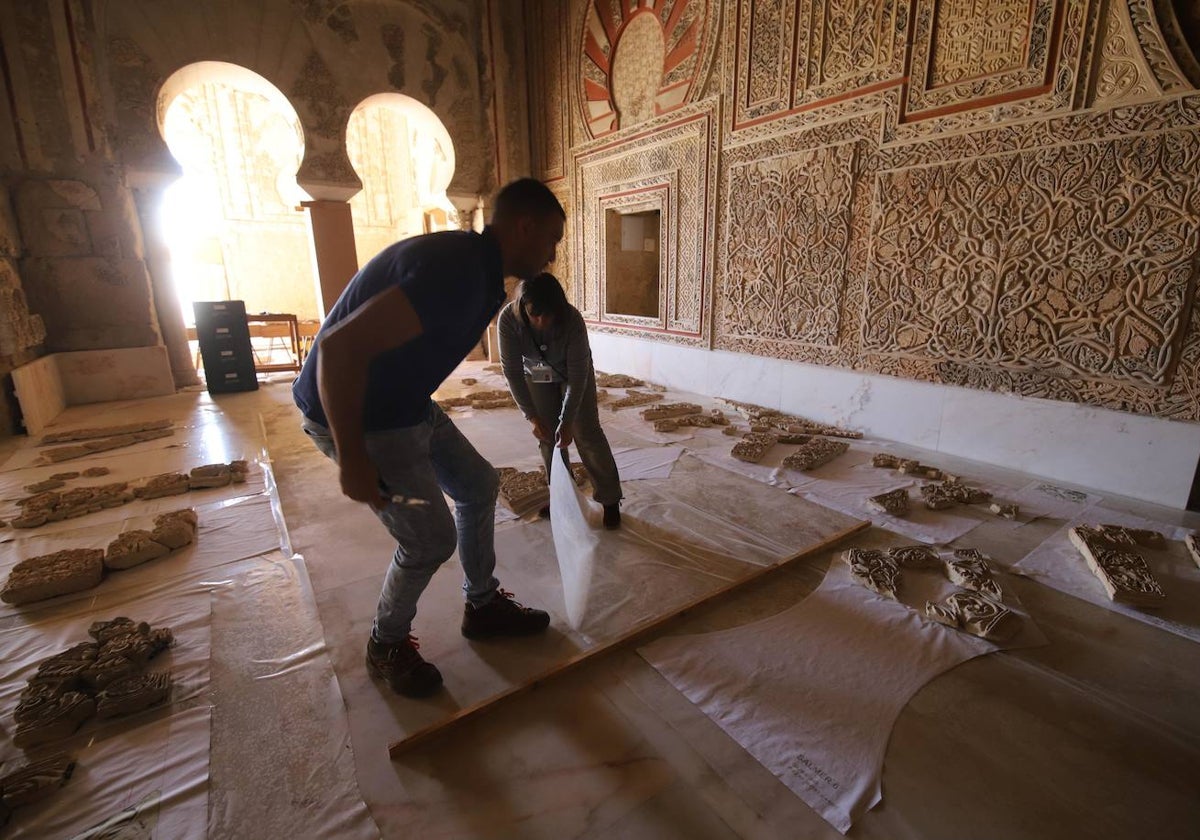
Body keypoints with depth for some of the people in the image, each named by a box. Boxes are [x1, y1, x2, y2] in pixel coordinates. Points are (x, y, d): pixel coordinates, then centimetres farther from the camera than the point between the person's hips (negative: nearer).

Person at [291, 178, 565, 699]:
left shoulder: (477, 267, 4)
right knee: (431, 538, -5)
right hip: (356, 417, -10)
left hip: (407, 405, 10)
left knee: (478, 485, 13)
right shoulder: (459, 271, -29)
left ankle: (484, 606, 31)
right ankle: (387, 646, 24)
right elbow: (341, 346, -34)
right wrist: (353, 460, -27)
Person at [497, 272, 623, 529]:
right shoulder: (508, 319, -32)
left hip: (574, 373, -2)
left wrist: (567, 422, -29)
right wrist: (533, 417, -26)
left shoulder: (572, 319, -36)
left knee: (587, 433, -5)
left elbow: (578, 375, -30)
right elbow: (512, 371, -25)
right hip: (537, 376, 2)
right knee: (548, 437, 3)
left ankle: (610, 500, 8)